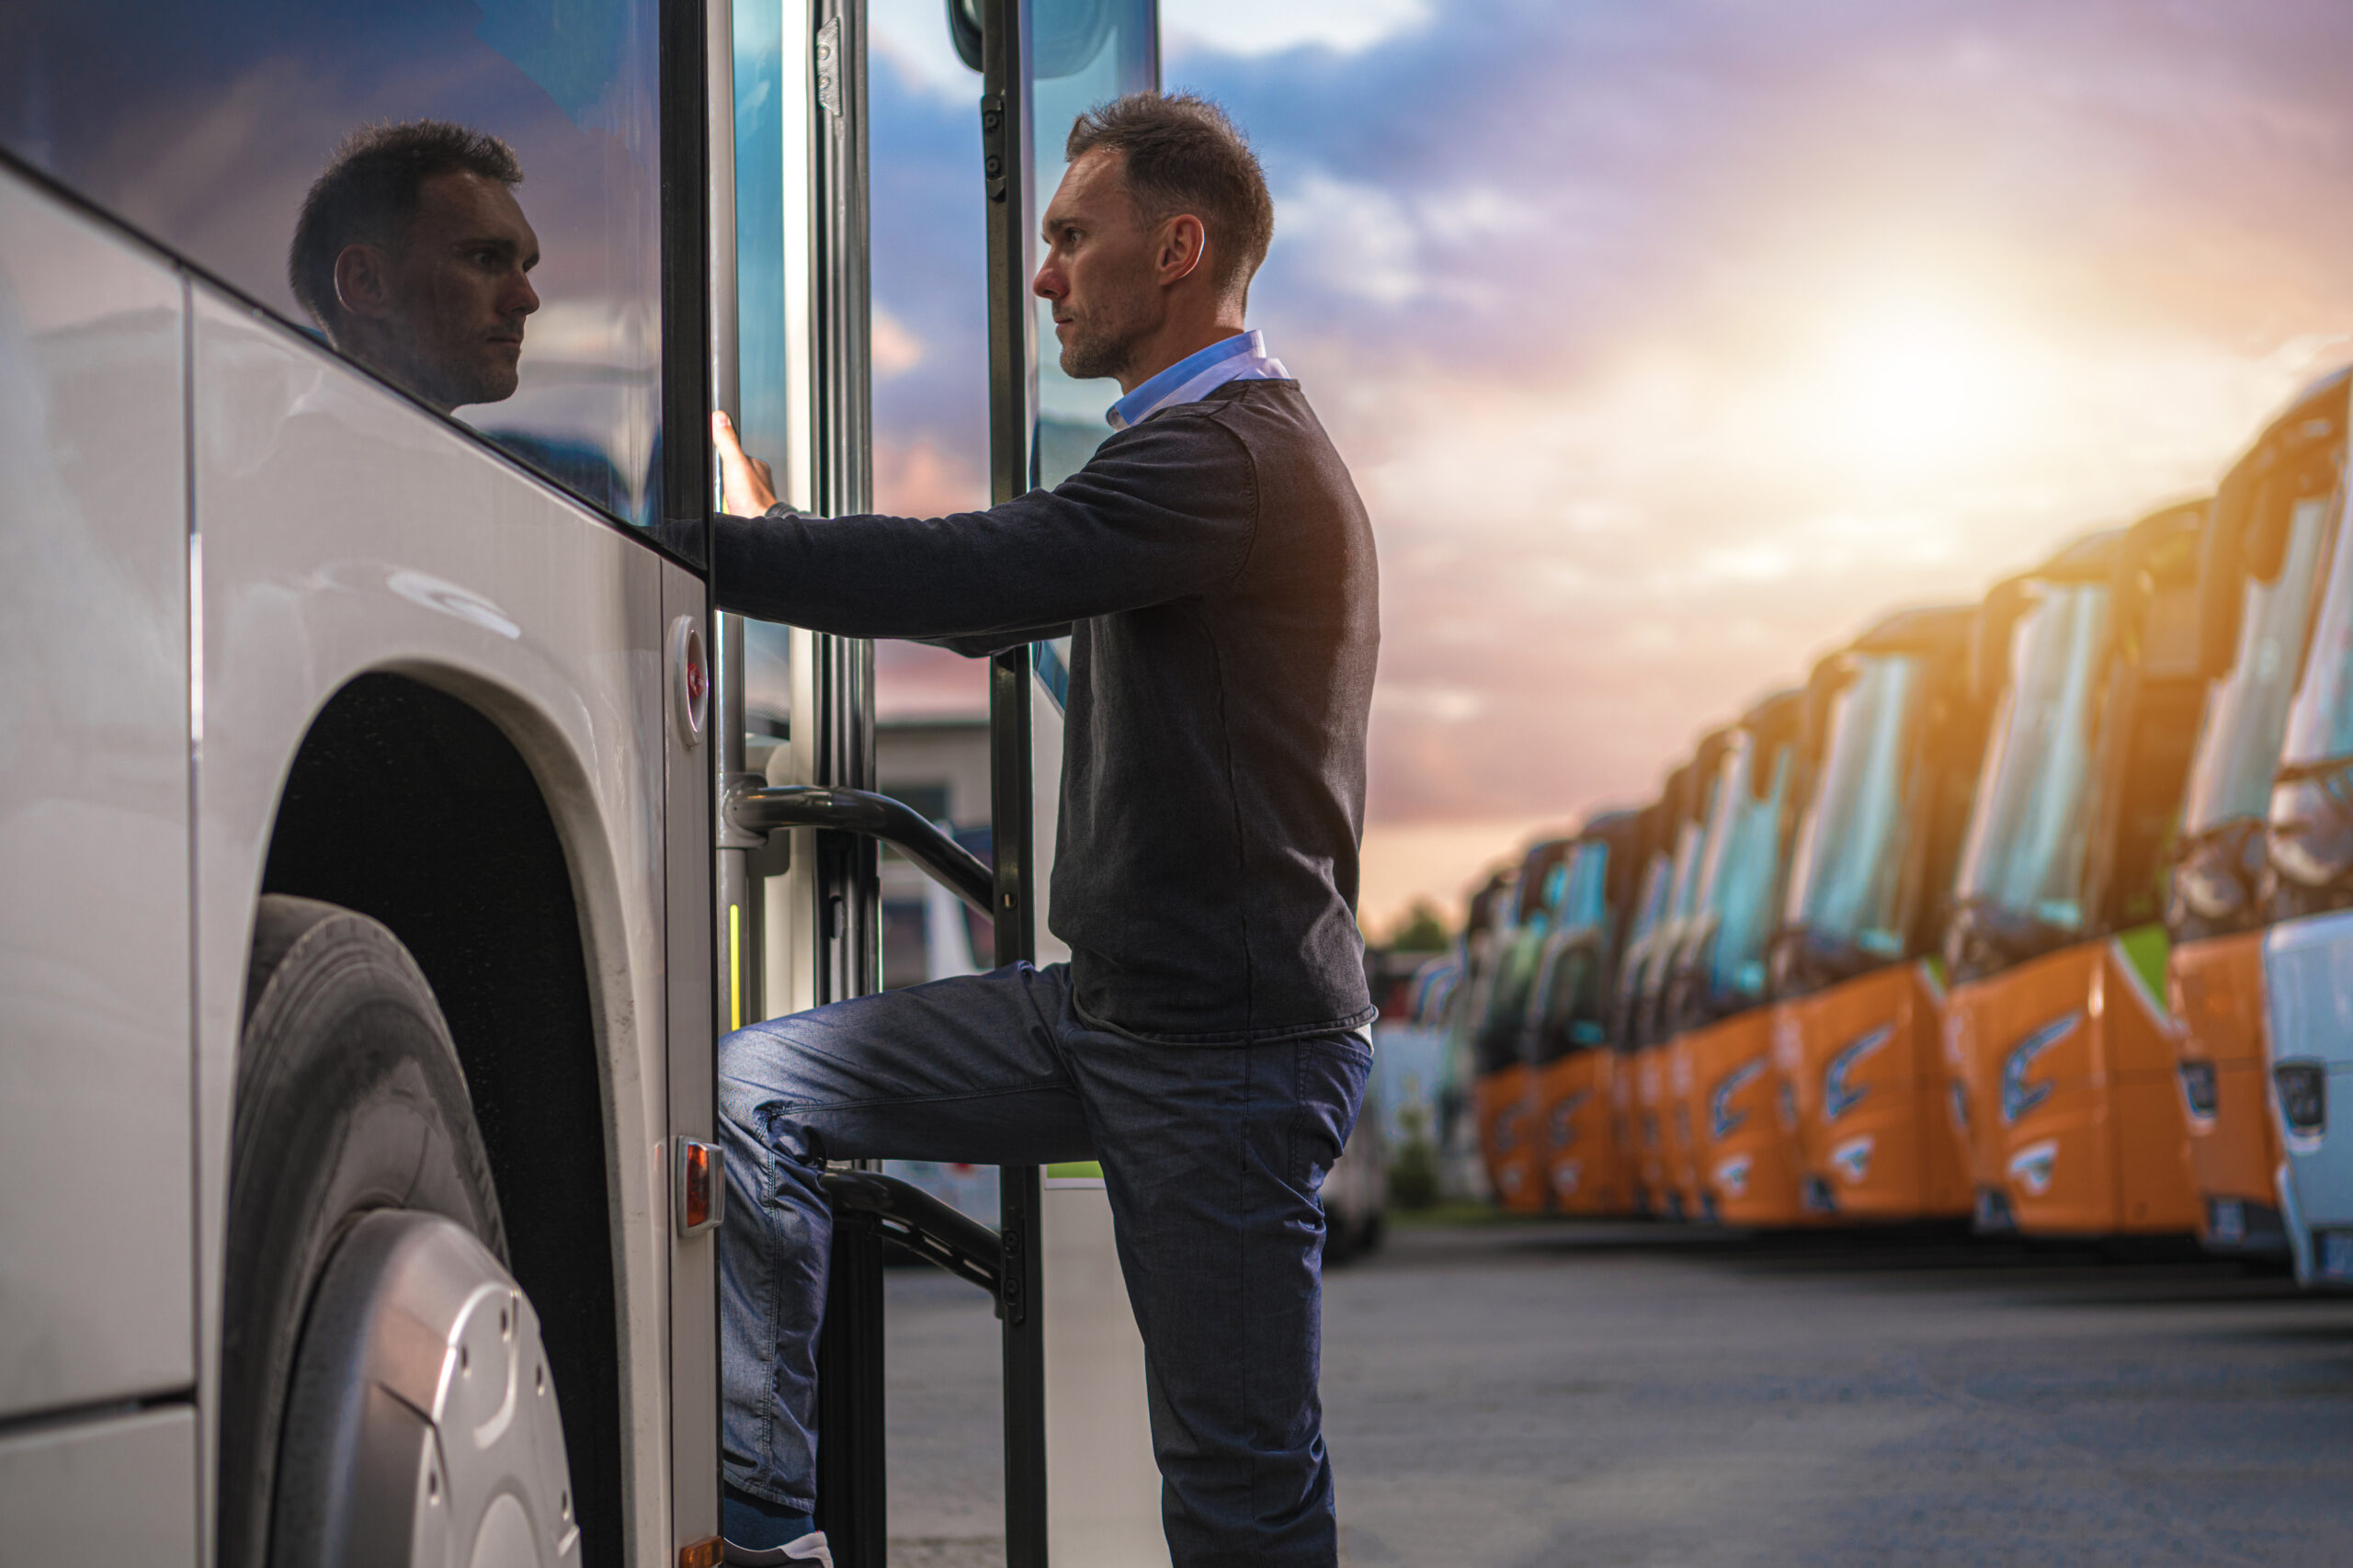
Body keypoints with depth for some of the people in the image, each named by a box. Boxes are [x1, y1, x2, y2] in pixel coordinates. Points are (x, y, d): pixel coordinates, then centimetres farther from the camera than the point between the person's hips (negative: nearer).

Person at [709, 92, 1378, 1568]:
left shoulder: (1231, 452, -15)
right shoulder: (1206, 447, 19)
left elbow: (977, 575, -27)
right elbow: (997, 606, 24)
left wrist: (704, 548, -23)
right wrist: (770, 529, 15)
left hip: (1225, 1043, -10)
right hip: (1112, 1007, 10)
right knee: (749, 1090, -1)